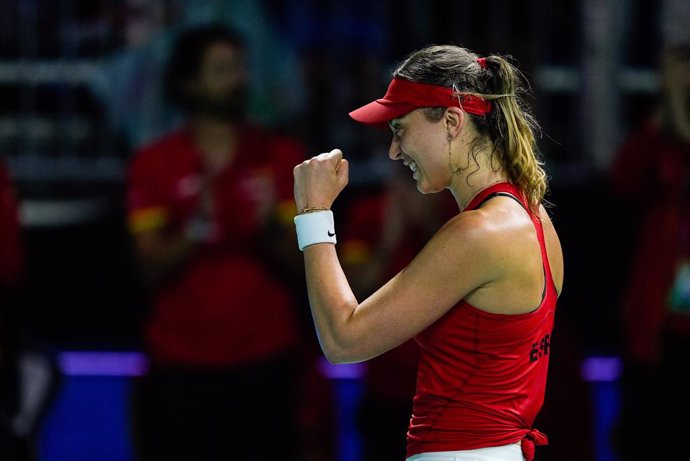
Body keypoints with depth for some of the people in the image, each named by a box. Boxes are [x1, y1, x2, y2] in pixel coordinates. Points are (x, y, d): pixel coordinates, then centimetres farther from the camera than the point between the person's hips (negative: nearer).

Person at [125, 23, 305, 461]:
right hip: (182, 363, -1)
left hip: (266, 359, 1)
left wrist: (270, 227, -18)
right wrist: (194, 230, -20)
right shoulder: (154, 164, 4)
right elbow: (151, 268, -2)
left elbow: (300, 257, 2)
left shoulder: (281, 155, 7)